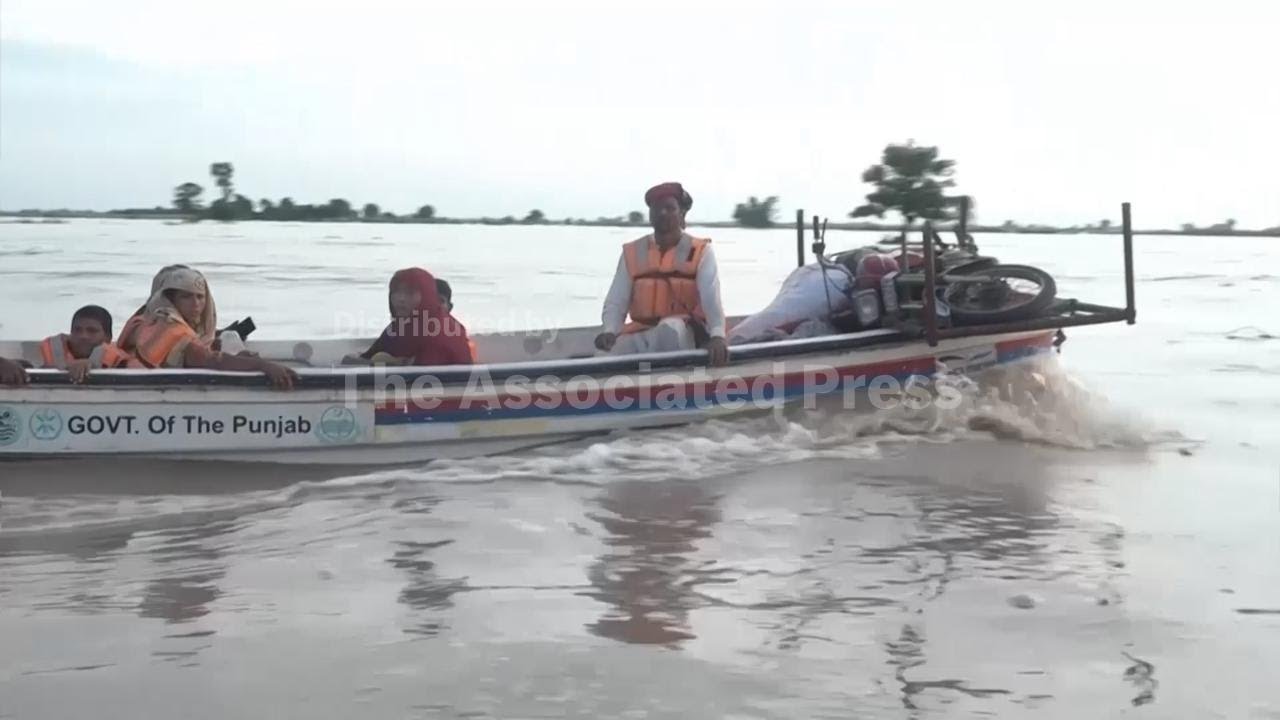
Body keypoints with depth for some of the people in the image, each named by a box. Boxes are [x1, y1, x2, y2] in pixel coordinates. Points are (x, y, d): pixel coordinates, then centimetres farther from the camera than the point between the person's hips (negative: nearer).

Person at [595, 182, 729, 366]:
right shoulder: (632, 253, 9)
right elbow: (616, 302, 5)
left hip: (684, 336, -2)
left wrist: (717, 335, -36)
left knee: (670, 327, -38)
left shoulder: (700, 251, 0)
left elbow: (711, 298, -16)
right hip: (641, 337, 3)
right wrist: (609, 331, -19)